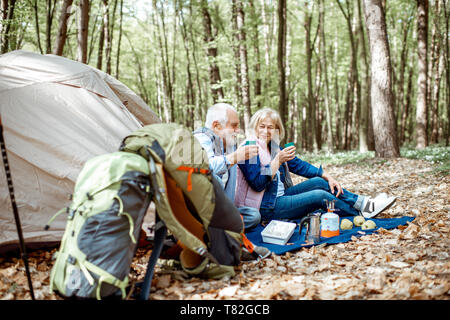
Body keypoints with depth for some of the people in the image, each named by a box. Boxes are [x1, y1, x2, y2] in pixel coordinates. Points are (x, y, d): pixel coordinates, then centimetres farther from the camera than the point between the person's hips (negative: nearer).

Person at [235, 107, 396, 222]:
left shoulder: (273, 147, 11)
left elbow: (299, 165, 12)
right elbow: (258, 184, -23)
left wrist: (327, 176, 3)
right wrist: (278, 160, -26)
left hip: (280, 196, 8)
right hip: (267, 208, -8)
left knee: (320, 182, 0)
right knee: (320, 196, -15)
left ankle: (363, 202, 3)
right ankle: (362, 212, 2)